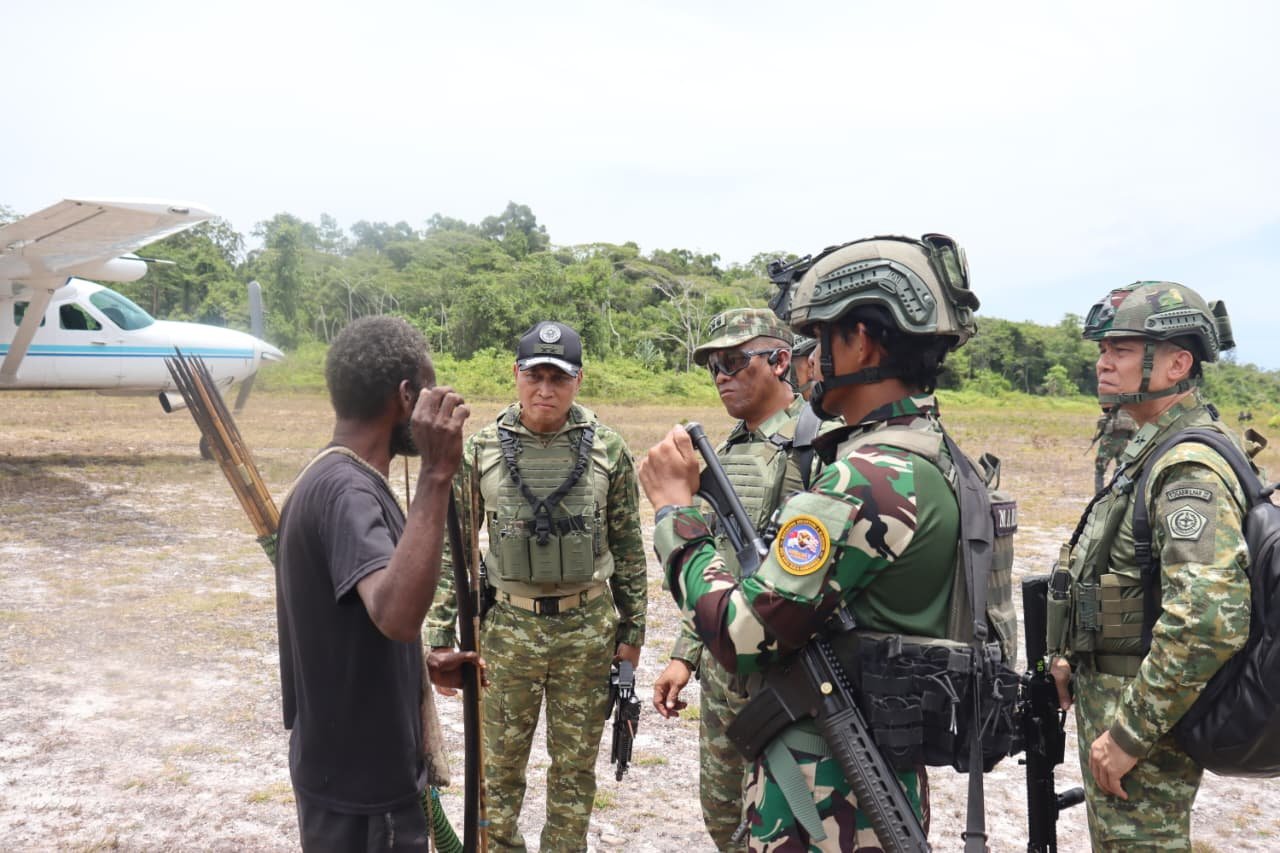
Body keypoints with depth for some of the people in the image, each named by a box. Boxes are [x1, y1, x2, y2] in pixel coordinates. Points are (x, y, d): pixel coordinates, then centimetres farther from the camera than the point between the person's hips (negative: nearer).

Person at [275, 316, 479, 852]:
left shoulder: (332, 478, 8)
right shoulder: (347, 491, -23)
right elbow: (397, 616, -41)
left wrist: (425, 665, 13)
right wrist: (435, 477, -39)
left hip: (358, 769, 10)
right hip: (362, 788, -10)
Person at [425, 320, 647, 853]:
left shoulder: (607, 449, -2)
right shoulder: (482, 449, -3)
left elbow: (628, 544, 5)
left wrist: (632, 628, 7)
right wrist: (441, 634, 1)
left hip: (588, 628, 0)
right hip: (508, 628, 0)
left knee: (575, 766, 12)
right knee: (499, 765, 10)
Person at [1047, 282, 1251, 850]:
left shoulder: (1191, 469, -24)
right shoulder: (1148, 449, 9)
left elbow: (1211, 622, -33)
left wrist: (1129, 734, -27)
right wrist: (1077, 653, 13)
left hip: (1142, 712, -10)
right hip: (1108, 691, 10)